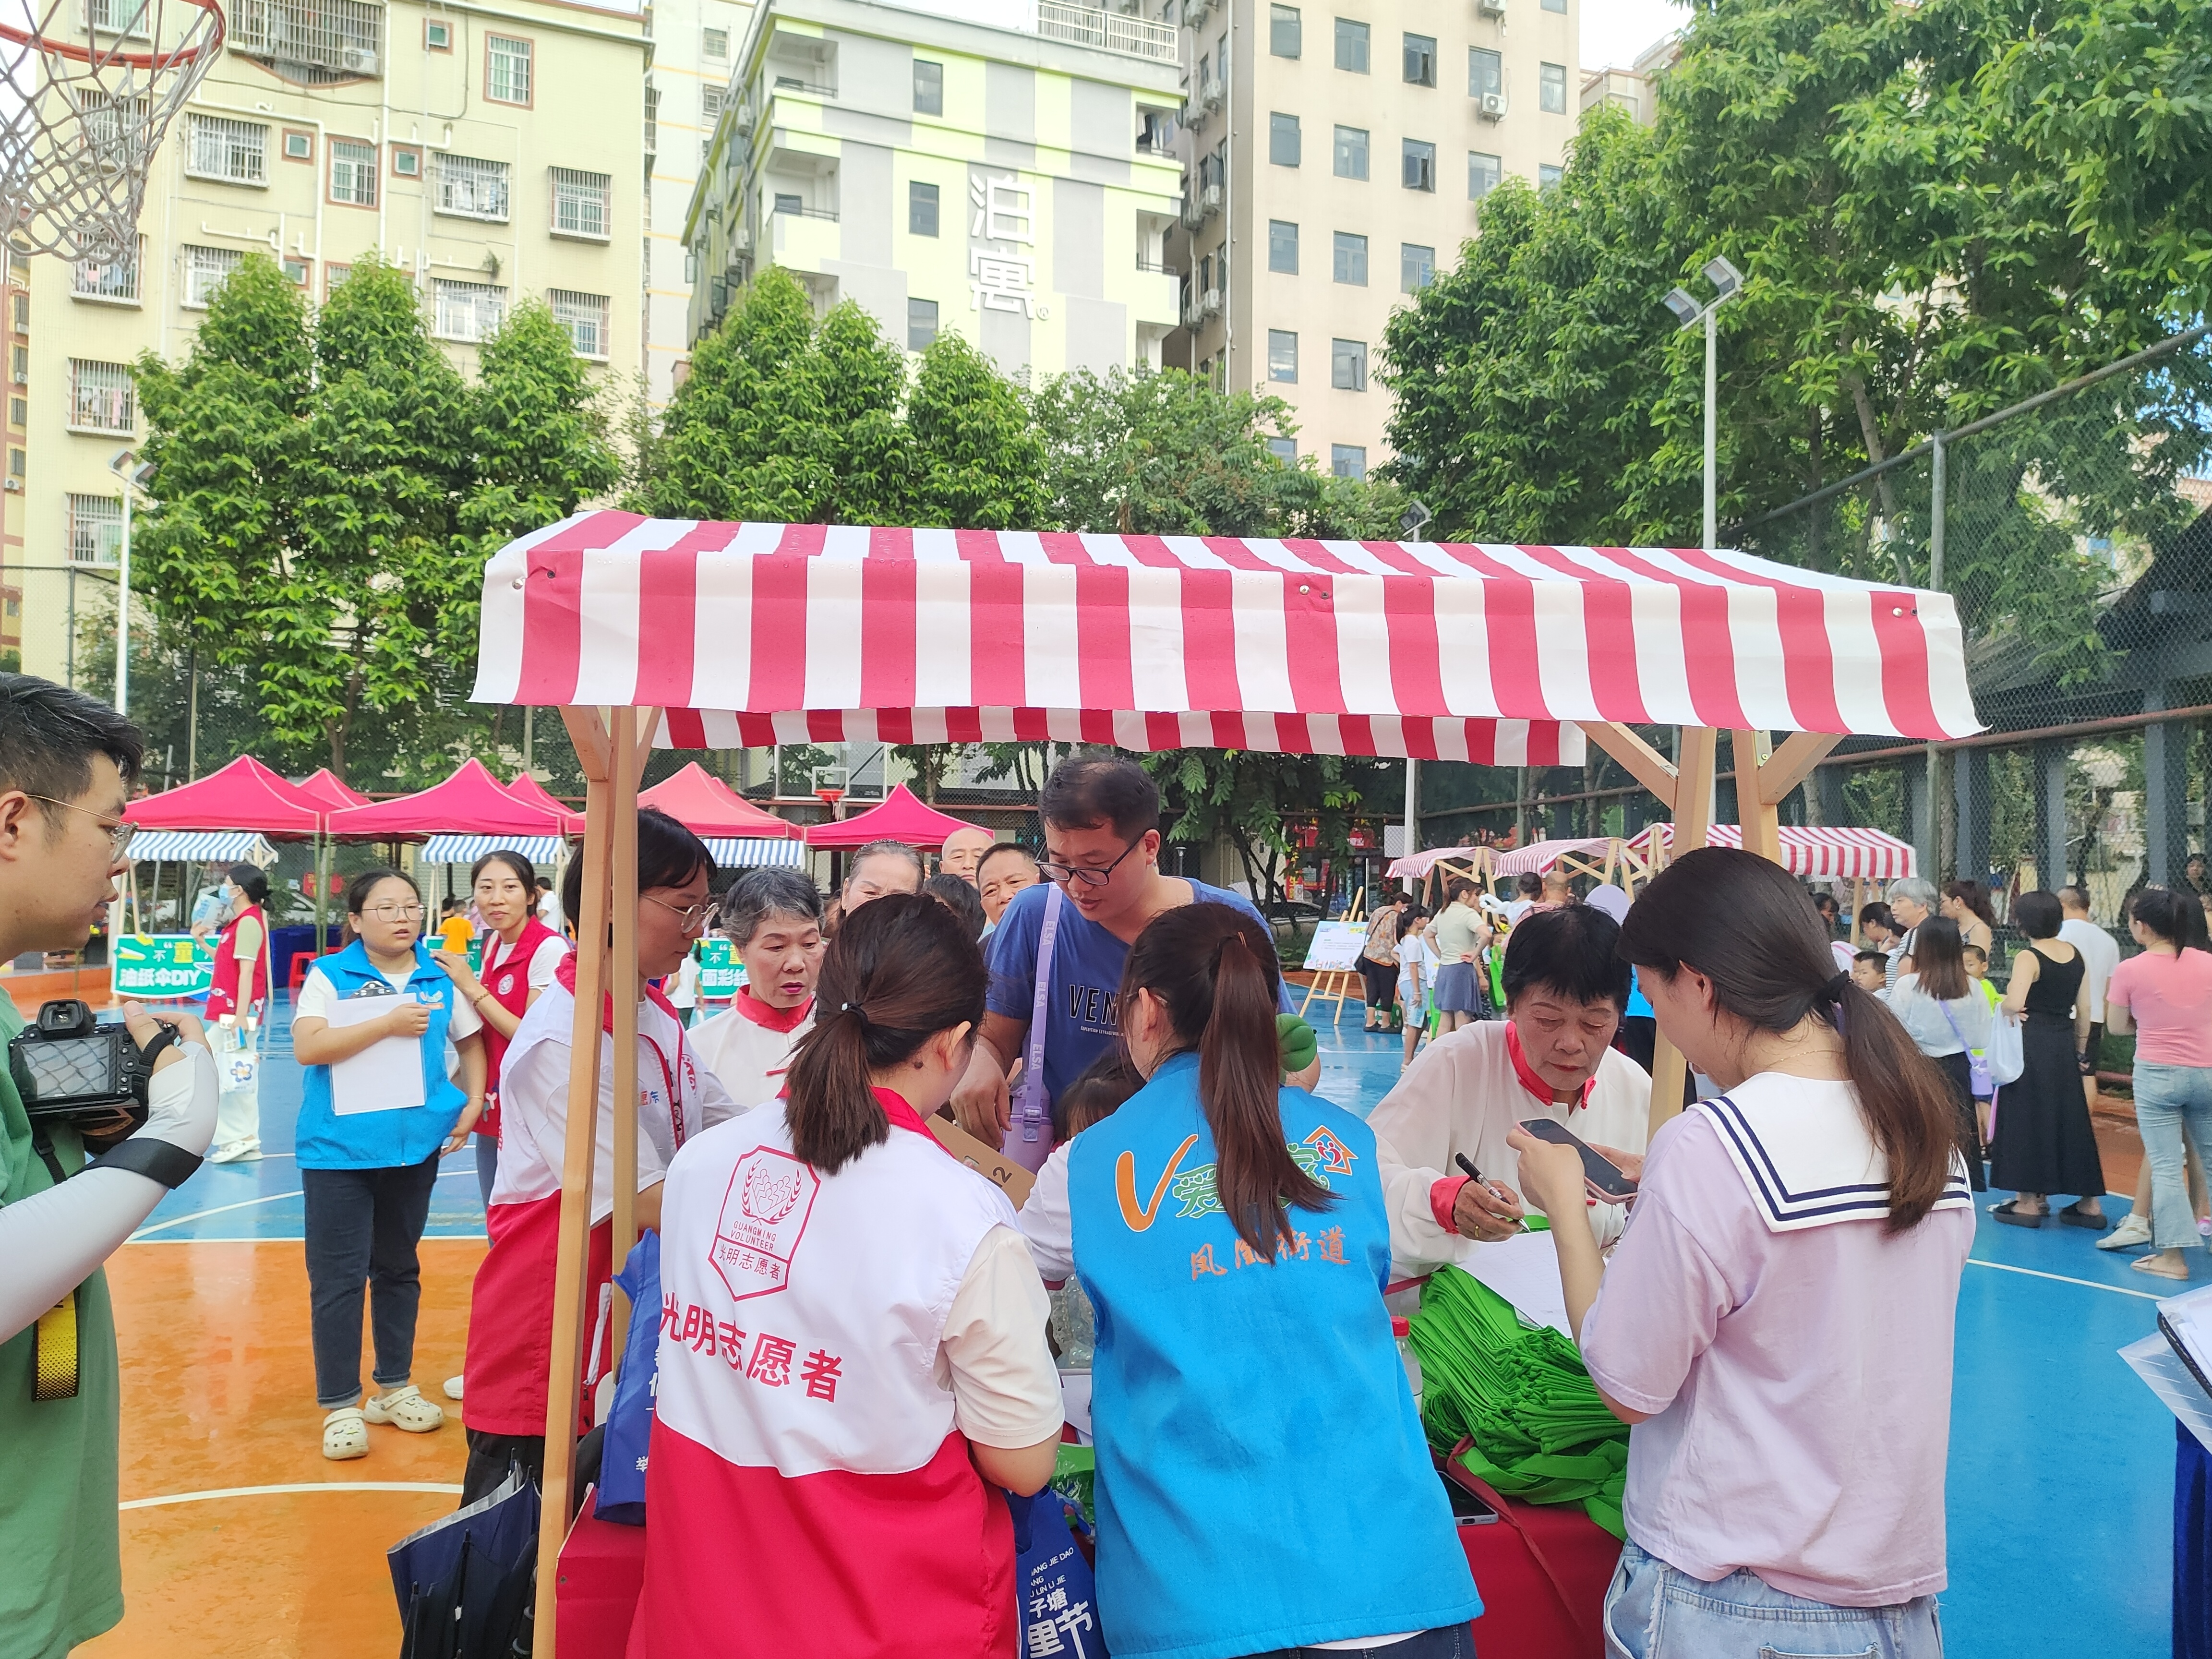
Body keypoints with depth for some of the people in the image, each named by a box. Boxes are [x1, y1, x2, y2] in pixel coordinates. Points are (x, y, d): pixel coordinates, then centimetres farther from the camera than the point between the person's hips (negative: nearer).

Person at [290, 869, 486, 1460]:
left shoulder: (441, 979, 2)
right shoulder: (329, 976, -6)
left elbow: (471, 1042, 15)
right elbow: (308, 1047, -18)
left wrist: (473, 1103, 2)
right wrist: (390, 1023, -22)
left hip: (415, 1145, 3)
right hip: (339, 1147, -3)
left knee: (399, 1270, 16)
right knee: (338, 1279, 1)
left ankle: (393, 1388, 30)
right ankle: (340, 1406, 13)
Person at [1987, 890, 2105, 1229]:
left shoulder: (2029, 957, -14)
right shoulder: (2076, 955, 6)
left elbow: (2015, 1003, -28)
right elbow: (2084, 1009, 10)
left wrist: (2005, 1008, -6)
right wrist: (2080, 1047, 19)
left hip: (2032, 1043, -6)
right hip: (2065, 1045, 6)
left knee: (2027, 1119, 3)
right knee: (2070, 1119, 13)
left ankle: (2030, 1202, 8)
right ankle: (2090, 1202, 18)